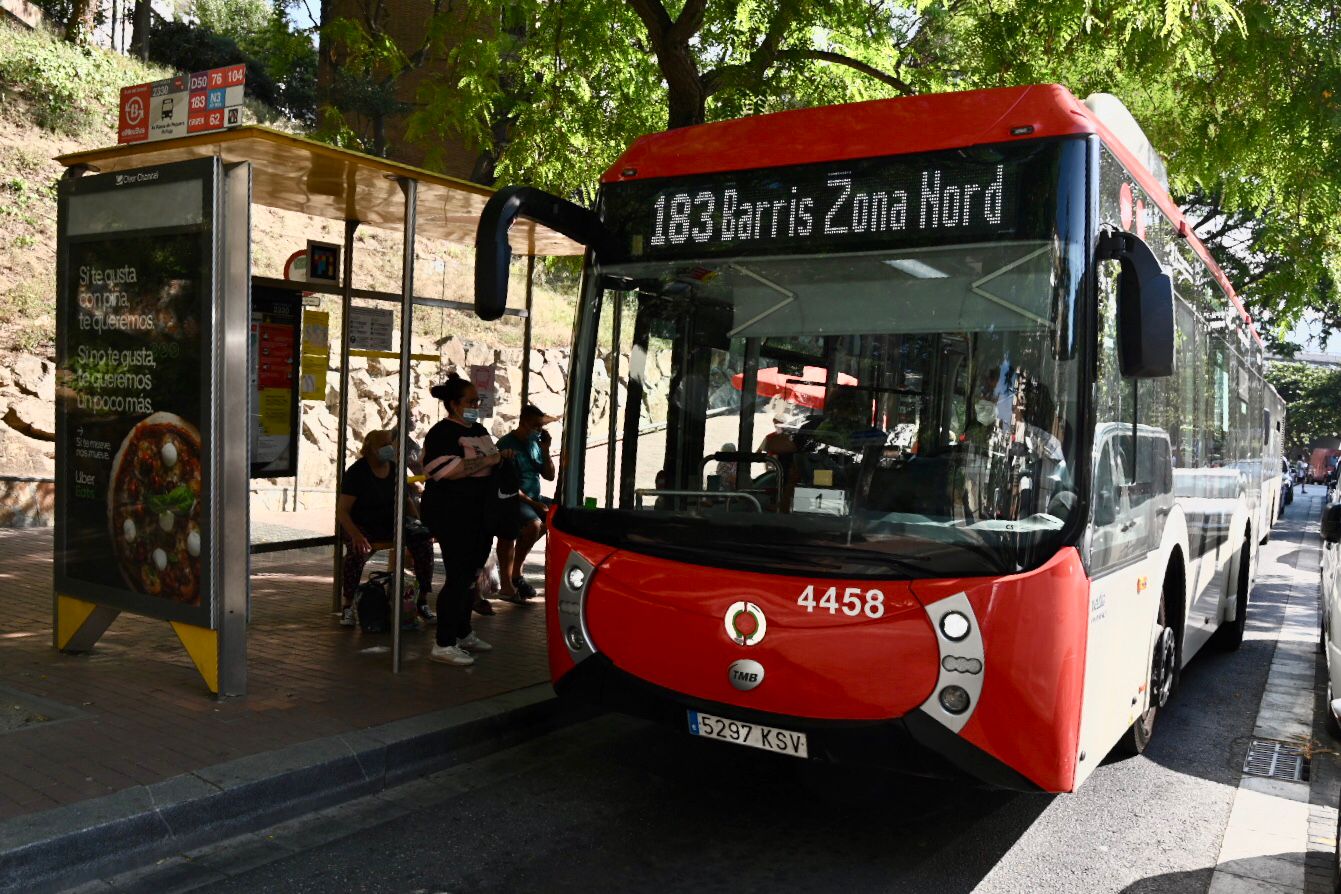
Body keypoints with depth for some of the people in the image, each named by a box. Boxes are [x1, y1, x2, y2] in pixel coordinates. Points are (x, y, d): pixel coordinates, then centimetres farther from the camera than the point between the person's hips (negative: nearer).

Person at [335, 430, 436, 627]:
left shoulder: (395, 470, 6)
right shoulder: (356, 472, -10)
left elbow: (407, 500, 17)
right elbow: (342, 510, -14)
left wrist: (419, 526, 0)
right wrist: (355, 535, -31)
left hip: (391, 522, 4)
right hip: (362, 525, -4)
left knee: (424, 541, -21)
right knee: (357, 552, -37)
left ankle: (423, 600, -13)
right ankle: (348, 605, -19)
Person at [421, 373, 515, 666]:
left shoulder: (478, 430, 17)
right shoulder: (442, 433, -11)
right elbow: (451, 470, -25)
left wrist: (501, 456, 9)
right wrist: (489, 459, -22)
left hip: (478, 515, 9)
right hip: (452, 514, -9)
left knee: (470, 574, 16)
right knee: (459, 576, -9)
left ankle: (463, 633, 29)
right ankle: (444, 644, -2)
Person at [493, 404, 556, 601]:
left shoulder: (535, 443, 10)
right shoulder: (506, 444, -11)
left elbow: (549, 476, 13)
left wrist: (545, 450, -1)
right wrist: (533, 504, -17)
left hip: (534, 498, 8)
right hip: (513, 500, -8)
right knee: (534, 525, -32)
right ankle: (516, 574, -12)